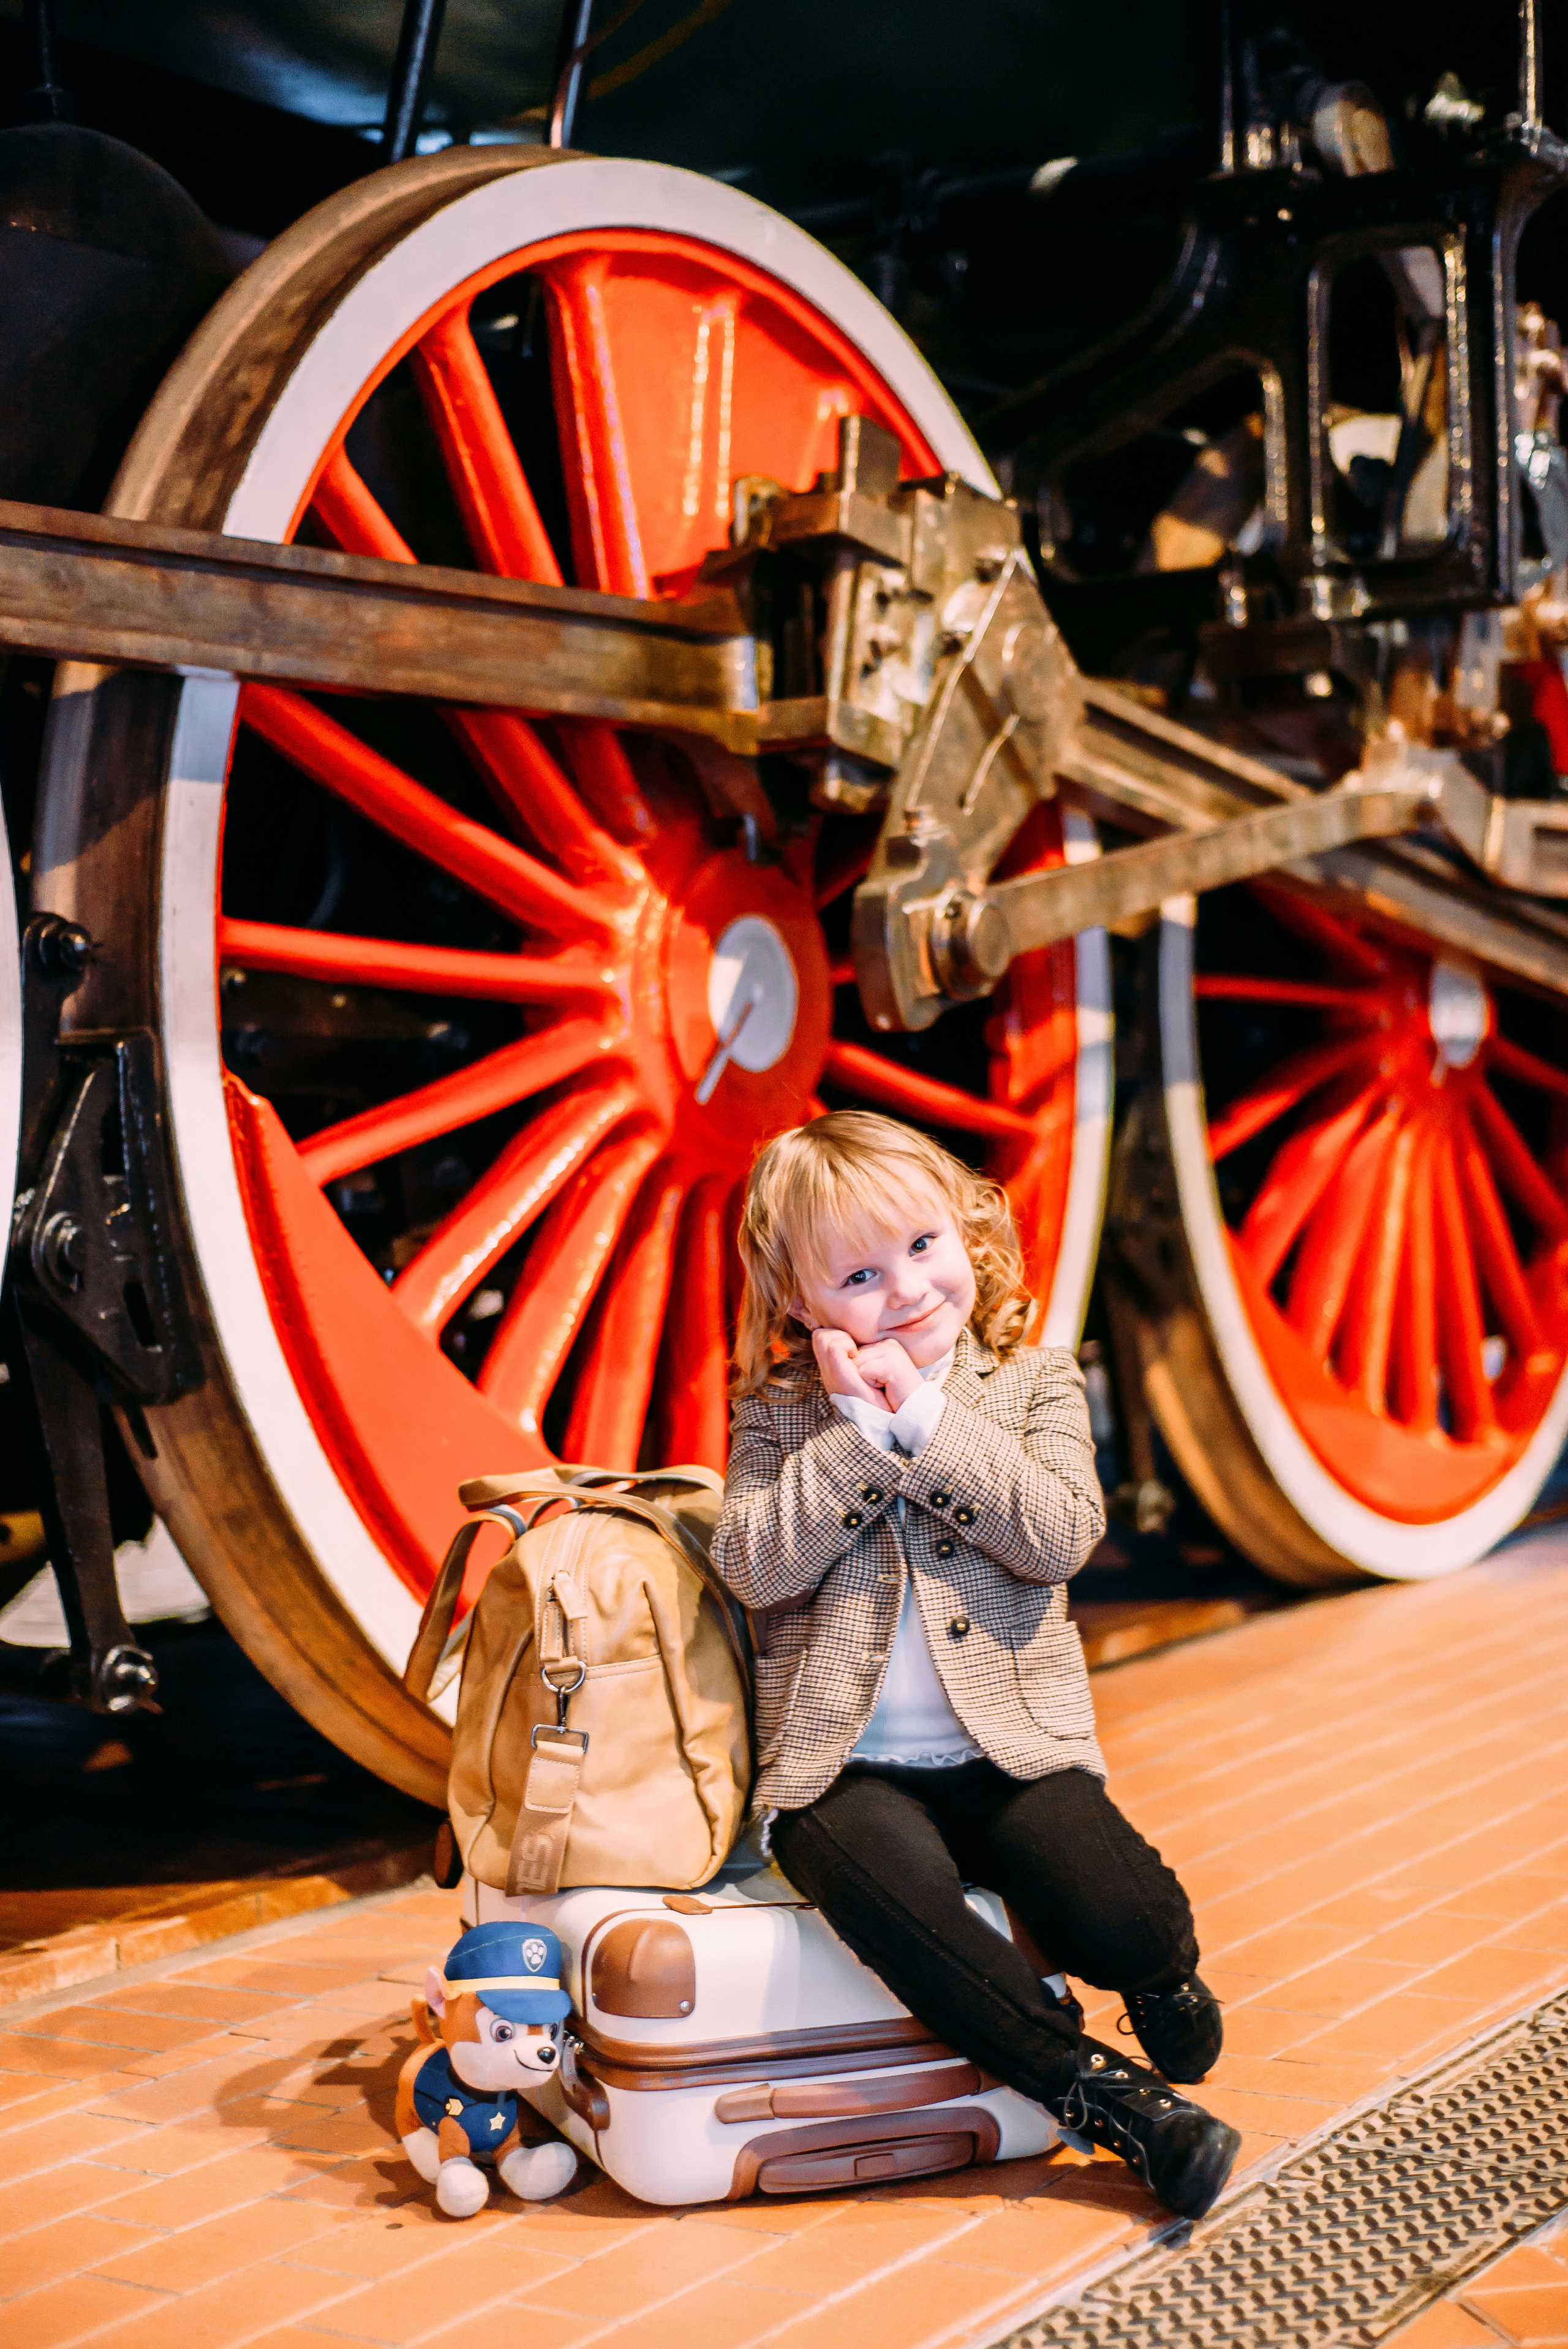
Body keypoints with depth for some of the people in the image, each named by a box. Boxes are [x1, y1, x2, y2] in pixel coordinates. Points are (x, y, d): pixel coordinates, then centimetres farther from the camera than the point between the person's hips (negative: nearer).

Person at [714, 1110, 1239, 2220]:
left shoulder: (1035, 1379, 5)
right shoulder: (780, 1412, 5)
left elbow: (1062, 1536, -11)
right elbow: (756, 1564, -9)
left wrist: (926, 1418, -15)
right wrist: (856, 1431, -15)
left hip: (1013, 1749, 1)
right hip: (849, 1768, 0)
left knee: (1120, 1917, -22)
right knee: (897, 1896, -32)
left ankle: (1167, 1973, 17)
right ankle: (1099, 2088, -15)